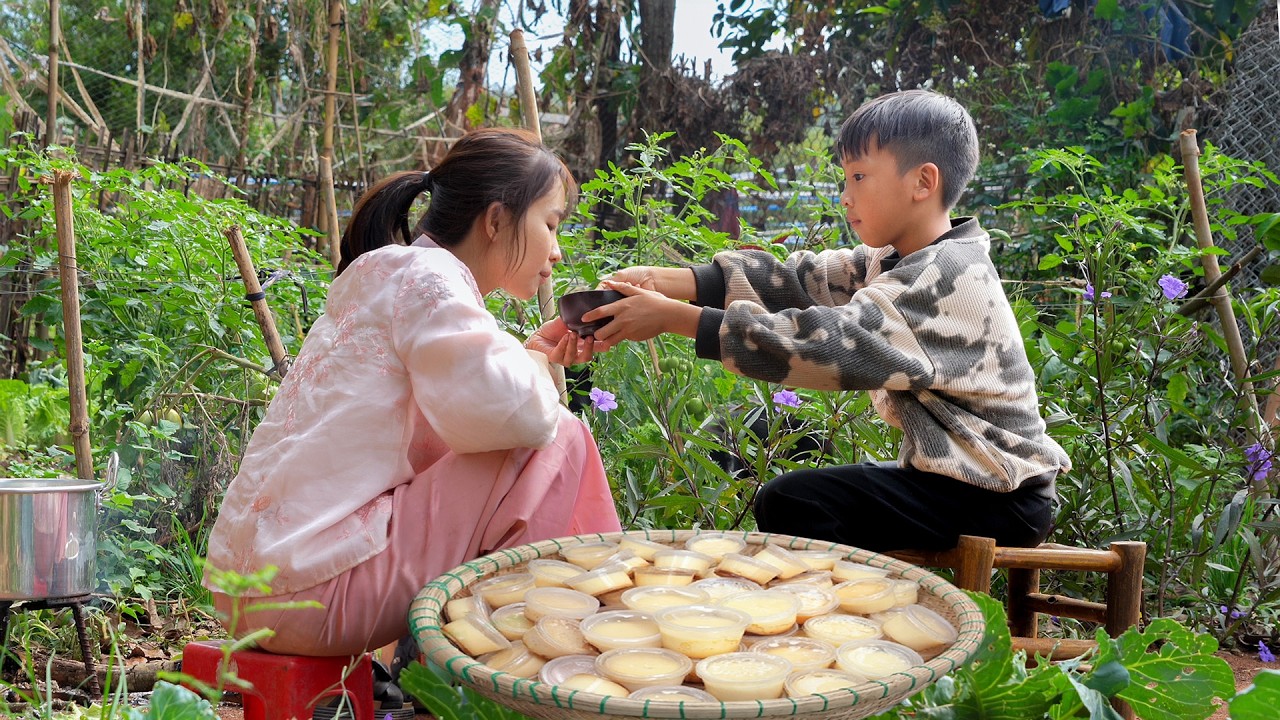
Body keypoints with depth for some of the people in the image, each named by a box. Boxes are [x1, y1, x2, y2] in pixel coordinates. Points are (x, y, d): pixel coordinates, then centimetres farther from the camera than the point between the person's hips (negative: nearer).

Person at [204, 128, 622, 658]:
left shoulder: (390, 277, 20)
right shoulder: (425, 274, -10)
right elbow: (514, 412, -24)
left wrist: (534, 356, 11)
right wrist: (534, 362, -3)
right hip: (313, 590, -10)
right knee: (559, 445, -11)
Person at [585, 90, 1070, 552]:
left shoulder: (949, 276, -22)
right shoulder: (899, 262, 7)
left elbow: (828, 344, -30)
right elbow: (802, 279, -2)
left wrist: (674, 318, -29)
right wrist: (665, 282, -13)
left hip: (1000, 495, -9)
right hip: (962, 472, 9)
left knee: (791, 505, -16)